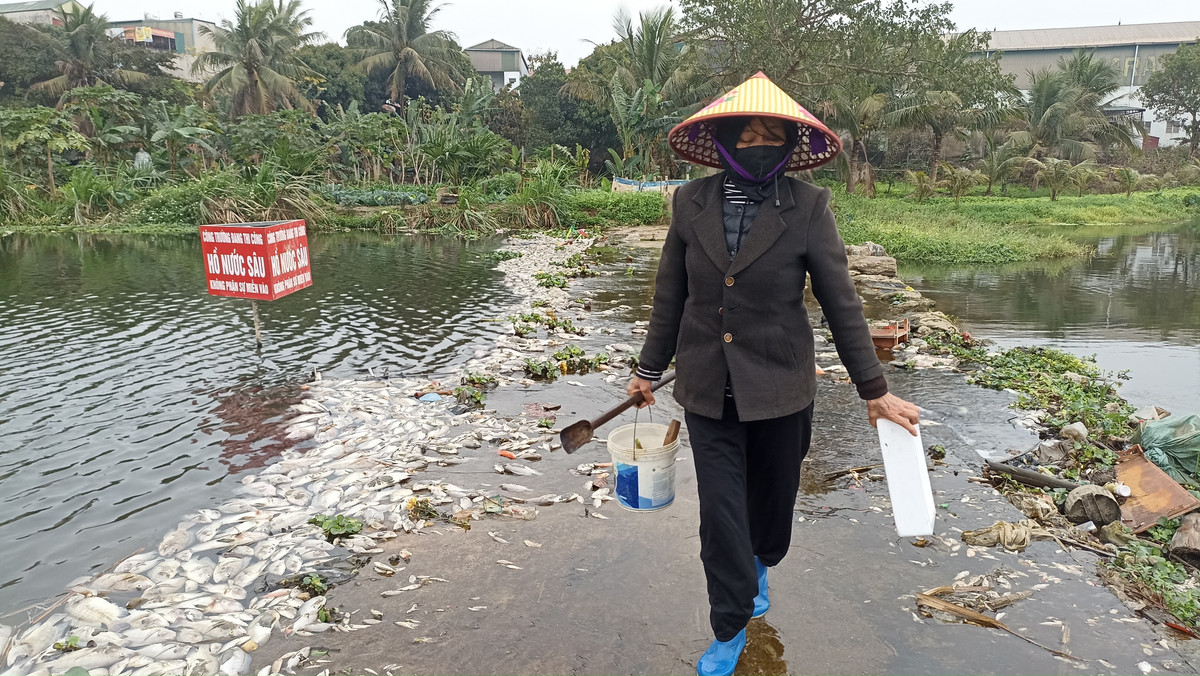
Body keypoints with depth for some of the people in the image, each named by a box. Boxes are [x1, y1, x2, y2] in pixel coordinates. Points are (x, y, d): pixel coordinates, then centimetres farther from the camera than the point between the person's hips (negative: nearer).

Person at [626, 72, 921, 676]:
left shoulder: (808, 207, -8)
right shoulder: (691, 202, -2)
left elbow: (840, 303, -4)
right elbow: (671, 296, 6)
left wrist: (874, 389, -3)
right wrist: (649, 369, 12)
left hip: (780, 386, 0)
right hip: (708, 388, 1)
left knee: (774, 492, 18)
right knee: (720, 508, 2)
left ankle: (760, 564, 53)